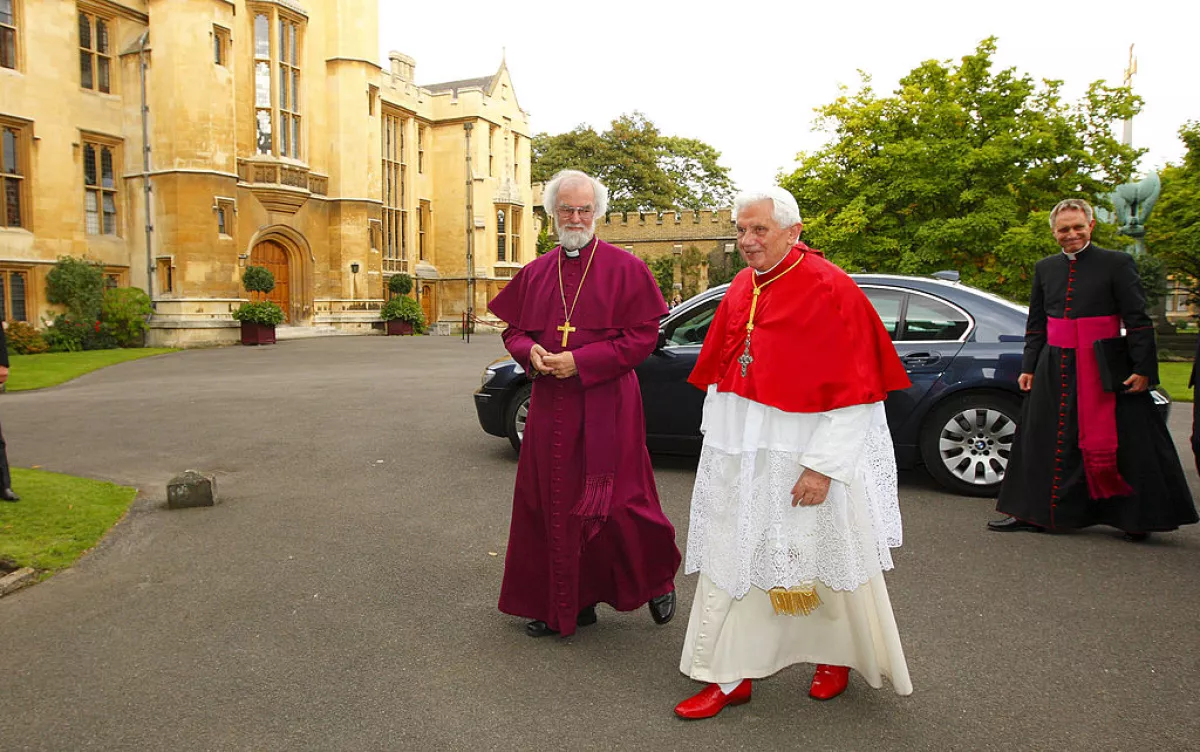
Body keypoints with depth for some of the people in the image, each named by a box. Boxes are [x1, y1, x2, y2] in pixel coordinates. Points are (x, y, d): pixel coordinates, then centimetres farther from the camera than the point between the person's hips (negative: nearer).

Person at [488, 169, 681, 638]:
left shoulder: (625, 268, -3)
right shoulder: (535, 273, 11)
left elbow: (643, 336, -8)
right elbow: (513, 330, 17)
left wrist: (580, 361, -16)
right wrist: (531, 353, -7)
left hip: (607, 406, -4)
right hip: (550, 407, 5)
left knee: (616, 504, 0)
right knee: (552, 505, 8)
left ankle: (657, 579, 28)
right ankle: (564, 604, 23)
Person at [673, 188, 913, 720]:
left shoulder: (831, 291, -14)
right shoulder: (740, 290, 6)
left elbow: (853, 391, -16)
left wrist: (822, 465, -19)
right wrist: (716, 443, 11)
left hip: (808, 455, -6)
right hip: (740, 455, 6)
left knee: (826, 557, 11)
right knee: (729, 558, 7)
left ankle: (837, 655, 37)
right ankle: (729, 677, 19)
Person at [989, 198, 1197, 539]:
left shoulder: (1117, 263, -3)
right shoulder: (1045, 268, 10)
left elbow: (1138, 321, -6)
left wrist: (1142, 369, -13)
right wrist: (1029, 367, 10)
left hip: (1103, 369, -5)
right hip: (1055, 368, 5)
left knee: (1123, 444, 2)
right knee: (1041, 441, 8)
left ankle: (1136, 518, 16)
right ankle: (1032, 513, 18)